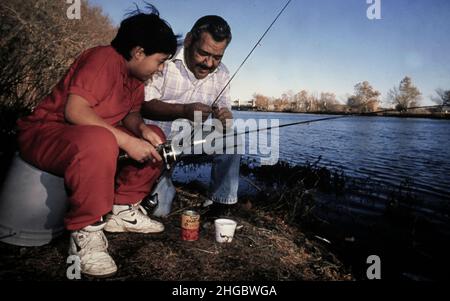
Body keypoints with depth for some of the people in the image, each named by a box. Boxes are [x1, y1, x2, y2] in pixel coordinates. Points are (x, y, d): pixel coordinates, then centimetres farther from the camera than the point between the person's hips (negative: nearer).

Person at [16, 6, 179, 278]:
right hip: (44, 133, -9)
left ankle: (121, 209, 1)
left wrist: (141, 129, -14)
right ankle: (86, 233, -24)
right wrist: (126, 141, -34)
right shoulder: (104, 59, -21)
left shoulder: (136, 74, 7)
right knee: (99, 142, -41)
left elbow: (131, 113, 9)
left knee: (156, 137, 0)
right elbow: (74, 110, -31)